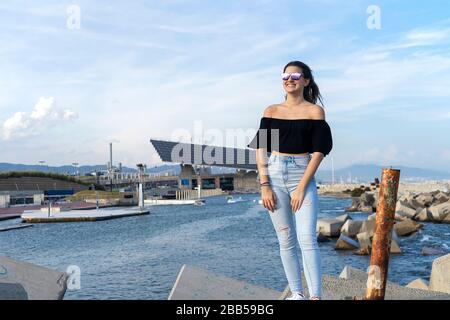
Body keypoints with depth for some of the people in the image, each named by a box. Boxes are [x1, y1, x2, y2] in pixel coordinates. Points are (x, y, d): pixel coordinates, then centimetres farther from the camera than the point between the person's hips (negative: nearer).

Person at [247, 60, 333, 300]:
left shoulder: (315, 111, 4)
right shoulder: (271, 111, 10)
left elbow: (318, 151, -3)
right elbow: (261, 149, 6)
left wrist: (302, 187, -10)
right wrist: (264, 186, -4)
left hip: (303, 176, -2)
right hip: (274, 175, 3)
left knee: (307, 238, -12)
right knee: (286, 240, 5)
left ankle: (316, 296, -10)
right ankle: (297, 293, 14)